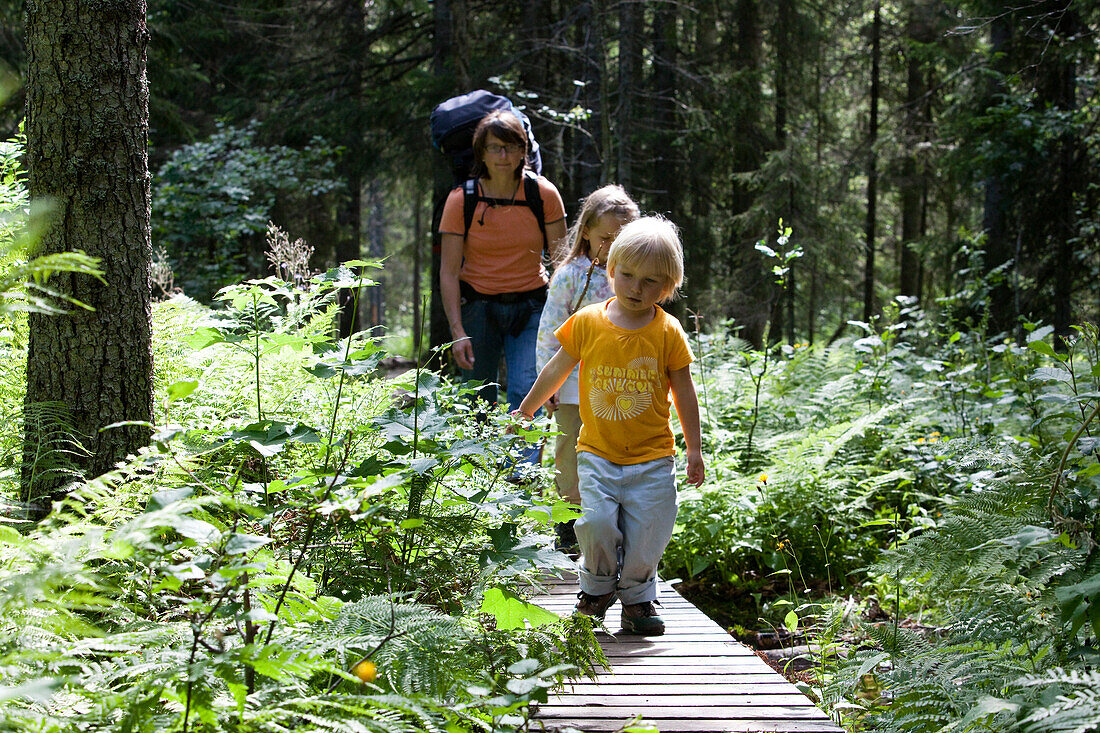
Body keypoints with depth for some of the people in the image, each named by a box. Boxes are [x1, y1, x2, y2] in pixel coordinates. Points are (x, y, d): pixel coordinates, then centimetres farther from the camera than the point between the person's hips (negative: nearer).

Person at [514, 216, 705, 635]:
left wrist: (694, 450, 7)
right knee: (596, 523, -14)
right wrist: (525, 411, 18)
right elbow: (556, 371, 12)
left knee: (647, 534, -4)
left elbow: (684, 392, 5)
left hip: (652, 458, 0)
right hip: (598, 451, 0)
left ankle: (637, 597, 23)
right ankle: (596, 589, 14)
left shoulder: (668, 333, -3)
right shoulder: (587, 322, -1)